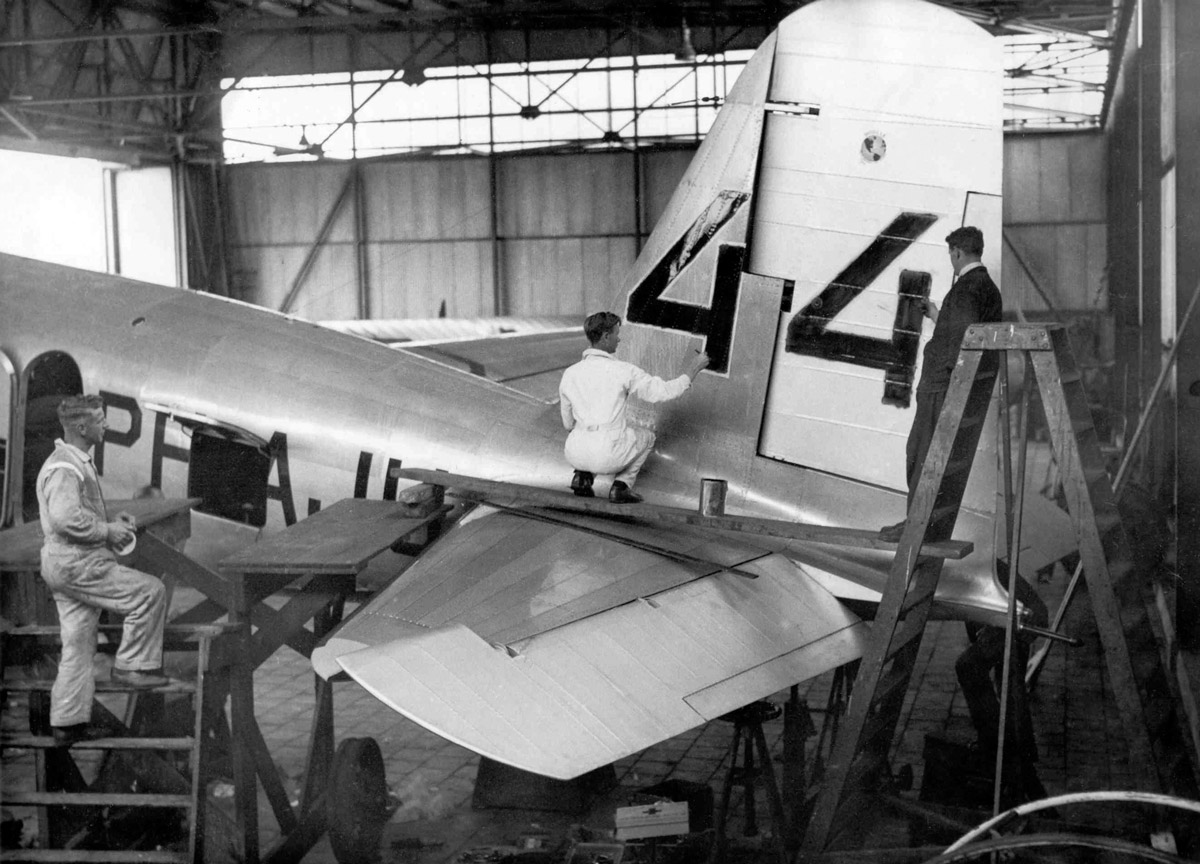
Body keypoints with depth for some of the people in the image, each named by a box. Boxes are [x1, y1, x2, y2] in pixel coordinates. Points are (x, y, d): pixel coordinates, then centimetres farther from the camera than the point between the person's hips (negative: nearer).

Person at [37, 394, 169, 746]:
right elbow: (66, 518, -29)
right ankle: (132, 665, -1)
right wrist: (108, 531, -18)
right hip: (77, 563, -11)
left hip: (71, 564, 11)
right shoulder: (64, 468, -16)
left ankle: (67, 722, 16)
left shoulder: (78, 463, 18)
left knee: (78, 644, 12)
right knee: (149, 592, -9)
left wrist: (112, 520, 13)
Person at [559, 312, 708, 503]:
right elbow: (666, 392, -1)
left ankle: (583, 475, 12)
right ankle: (621, 486, 11)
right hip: (608, 457, -3)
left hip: (575, 455, 4)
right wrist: (693, 369, 14)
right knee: (645, 437, 29)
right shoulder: (624, 371, -7)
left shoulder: (569, 374, 6)